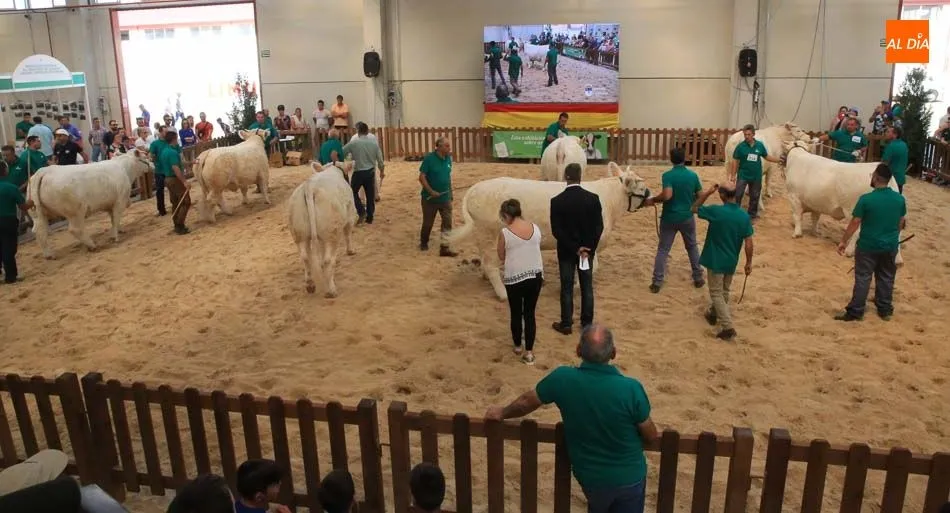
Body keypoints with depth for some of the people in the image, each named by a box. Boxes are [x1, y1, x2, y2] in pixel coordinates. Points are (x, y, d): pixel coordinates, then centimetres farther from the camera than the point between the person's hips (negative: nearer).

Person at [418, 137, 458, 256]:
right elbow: (422, 177, -15)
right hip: (430, 198, -4)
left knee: (447, 222, -1)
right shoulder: (429, 159, -15)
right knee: (428, 223, 11)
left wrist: (450, 192, 12)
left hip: (445, 198, 4)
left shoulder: (448, 159, 1)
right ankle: (423, 243, 34)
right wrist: (431, 191, -19)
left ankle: (444, 247, 4)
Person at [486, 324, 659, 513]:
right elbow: (651, 437, -12)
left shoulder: (563, 378, -23)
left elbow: (525, 402, -4)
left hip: (590, 476, 1)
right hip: (629, 477, -1)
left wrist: (502, 413, 16)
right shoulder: (631, 388, -27)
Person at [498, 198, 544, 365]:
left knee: (516, 313, 16)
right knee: (530, 313, 11)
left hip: (514, 278, -3)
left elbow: (501, 257, 0)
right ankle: (529, 352, 11)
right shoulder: (535, 228, 0)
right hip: (536, 276, 3)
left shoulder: (505, 233, -12)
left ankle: (517, 346, 32)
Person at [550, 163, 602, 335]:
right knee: (587, 287, 13)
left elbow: (556, 231, -15)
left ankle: (566, 324, 16)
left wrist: (575, 249, -11)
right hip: (588, 249, 2)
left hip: (566, 251, -2)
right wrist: (587, 249, -8)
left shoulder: (557, 201, -14)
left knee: (567, 288, 8)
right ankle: (587, 323, 22)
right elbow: (599, 227, -9)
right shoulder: (593, 198, -8)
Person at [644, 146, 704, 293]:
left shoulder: (668, 175, -15)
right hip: (687, 217, 2)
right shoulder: (693, 175, -4)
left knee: (662, 249, 7)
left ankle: (657, 283, 6)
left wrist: (652, 200, -14)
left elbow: (667, 195, -29)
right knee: (692, 247, 21)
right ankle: (698, 278, 26)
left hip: (669, 218, -2)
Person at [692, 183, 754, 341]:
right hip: (732, 261, 5)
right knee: (724, 291, 23)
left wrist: (708, 192, -4)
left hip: (716, 260, -5)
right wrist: (749, 262, 5)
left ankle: (728, 327, -4)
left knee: (716, 293, 4)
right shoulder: (744, 216, -8)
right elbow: (749, 242, -5)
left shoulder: (716, 211, -21)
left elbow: (694, 208, -3)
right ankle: (713, 314, 43)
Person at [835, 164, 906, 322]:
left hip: (868, 246, -4)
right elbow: (901, 223, 7)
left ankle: (855, 311, 10)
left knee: (863, 278, 5)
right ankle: (885, 310, 28)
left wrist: (843, 241, -3)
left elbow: (855, 223, -13)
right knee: (886, 278, 17)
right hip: (890, 246, 4)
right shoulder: (900, 199, -4)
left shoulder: (866, 199, -18)